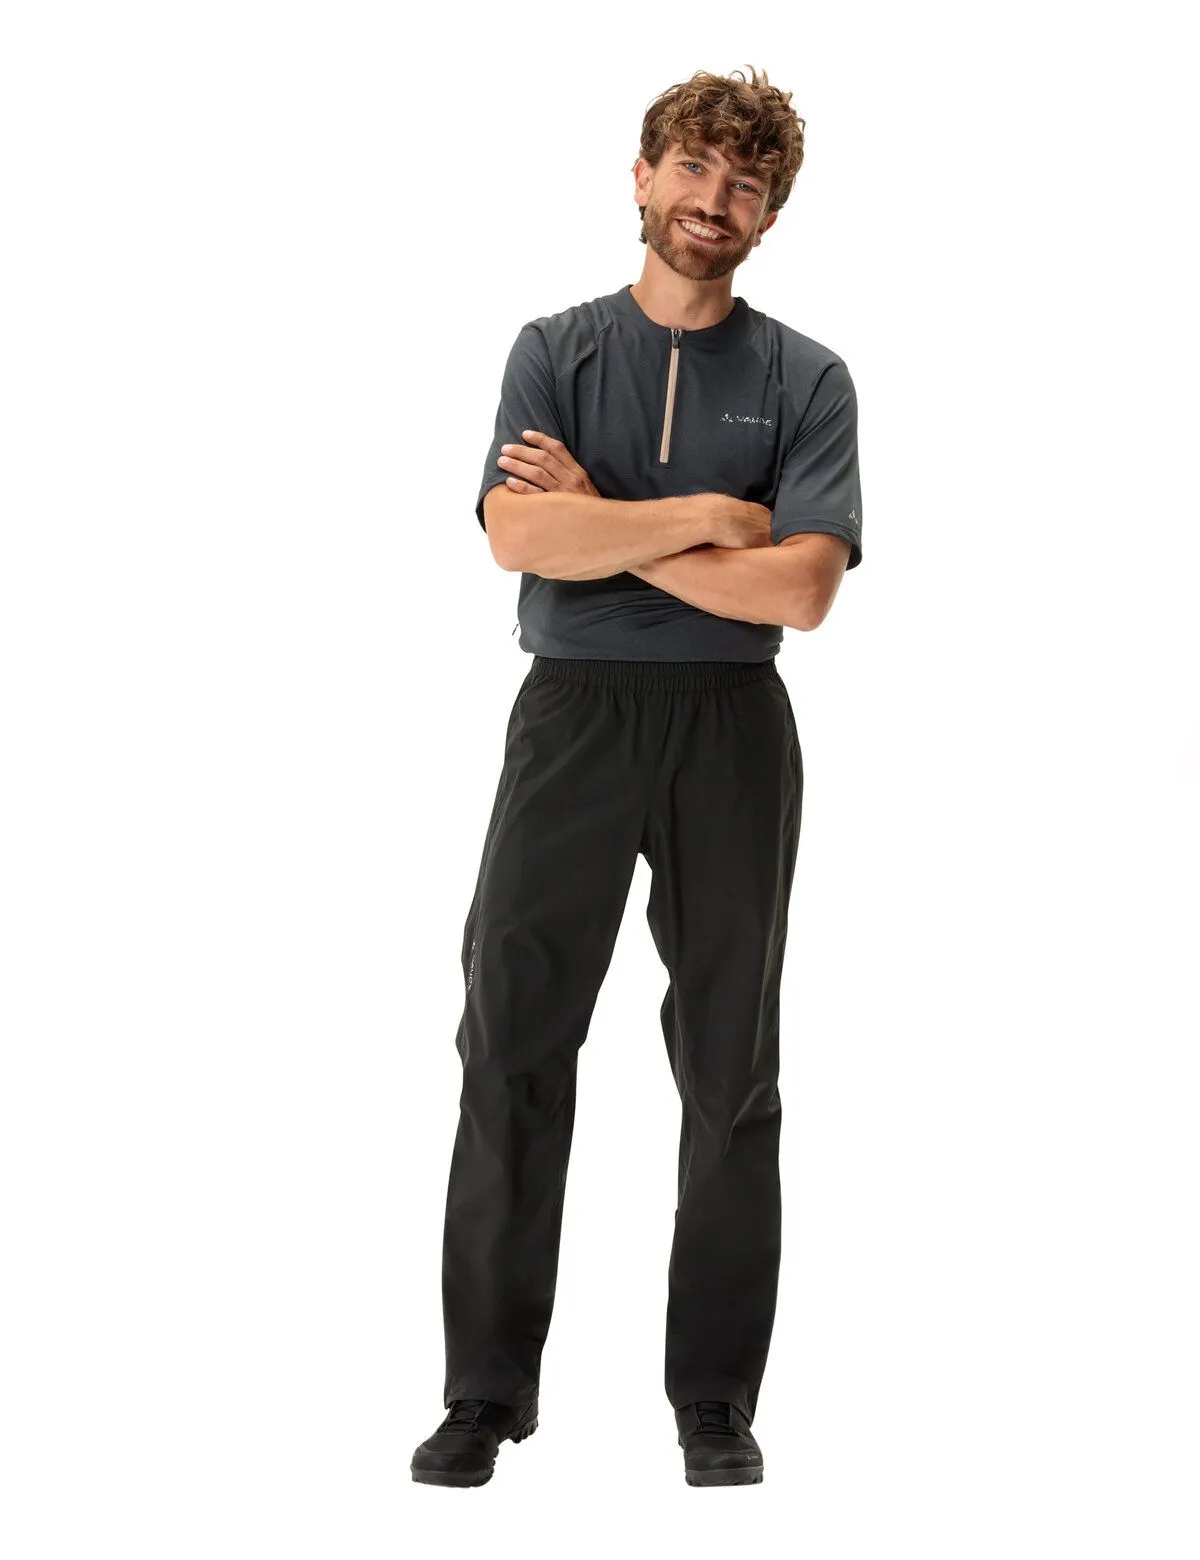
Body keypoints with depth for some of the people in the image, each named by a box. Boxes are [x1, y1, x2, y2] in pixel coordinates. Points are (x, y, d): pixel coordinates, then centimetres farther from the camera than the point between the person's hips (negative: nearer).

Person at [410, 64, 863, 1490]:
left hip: (733, 730, 0)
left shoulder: (806, 381, 3)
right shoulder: (556, 351, 5)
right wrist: (712, 513, -12)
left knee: (730, 1072, 5)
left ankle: (715, 1400, 15)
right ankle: (488, 1389, 9)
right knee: (512, 1051, 0)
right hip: (572, 716, 0)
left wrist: (605, 529, -10)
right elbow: (518, 536, -12)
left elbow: (801, 587, -11)